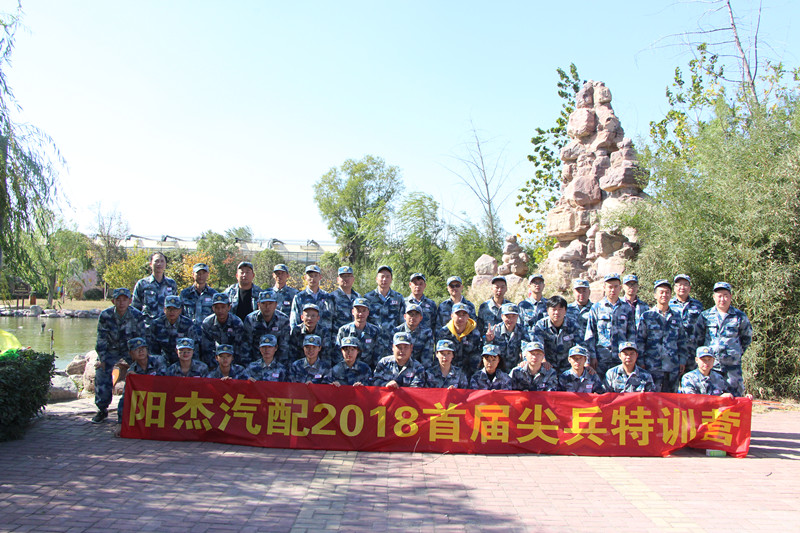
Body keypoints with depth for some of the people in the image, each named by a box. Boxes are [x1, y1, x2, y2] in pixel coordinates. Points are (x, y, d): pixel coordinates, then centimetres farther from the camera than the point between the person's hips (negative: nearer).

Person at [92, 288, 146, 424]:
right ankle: (102, 410, 3)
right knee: (101, 375, -14)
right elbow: (101, 340, -9)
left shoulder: (137, 315, -19)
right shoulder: (105, 315, -17)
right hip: (110, 349, 1)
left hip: (130, 349, -1)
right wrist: (102, 359, -10)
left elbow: (142, 339, -9)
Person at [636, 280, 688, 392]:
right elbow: (639, 340, 1)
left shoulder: (676, 317, 12)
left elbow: (682, 340, 17)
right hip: (653, 366, -3)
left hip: (673, 367, 4)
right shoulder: (646, 316, 2)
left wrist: (682, 361, 10)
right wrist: (641, 362, -3)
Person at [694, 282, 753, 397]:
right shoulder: (705, 316, 5)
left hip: (733, 365, 0)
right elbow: (697, 337, 14)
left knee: (734, 396, 0)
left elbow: (747, 337, 20)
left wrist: (738, 352, 16)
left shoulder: (740, 317, 5)